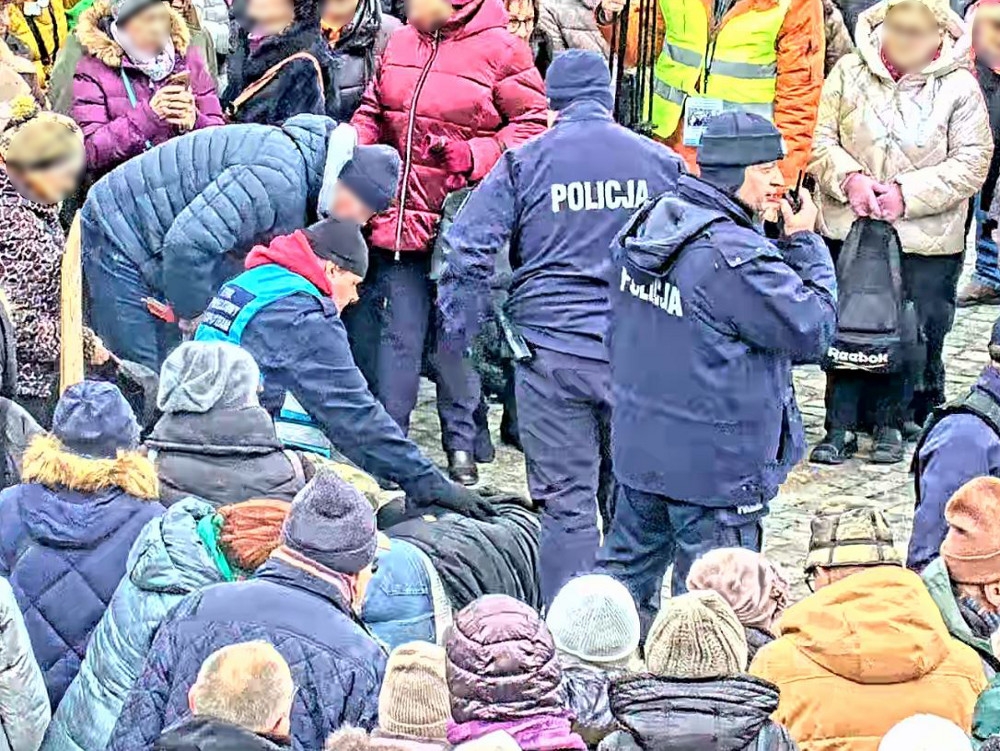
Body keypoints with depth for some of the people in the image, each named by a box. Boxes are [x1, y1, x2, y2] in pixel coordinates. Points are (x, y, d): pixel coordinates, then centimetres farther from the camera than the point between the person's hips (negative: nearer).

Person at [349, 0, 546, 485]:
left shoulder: (500, 49, -8)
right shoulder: (400, 44, 8)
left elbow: (532, 124, -7)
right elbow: (374, 112, 20)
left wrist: (473, 156, -19)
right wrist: (353, 140, -1)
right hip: (400, 221, 4)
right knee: (397, 331, 7)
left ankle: (461, 444, 20)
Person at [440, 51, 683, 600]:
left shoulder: (524, 162, 0)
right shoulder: (660, 162, 5)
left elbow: (468, 248, -5)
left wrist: (459, 330, 5)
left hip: (550, 350, -2)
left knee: (565, 501, 3)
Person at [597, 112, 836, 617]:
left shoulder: (646, 225, 2)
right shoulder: (736, 257, -25)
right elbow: (813, 332, -17)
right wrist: (804, 243, -8)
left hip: (638, 442, 8)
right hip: (715, 463, -8)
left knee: (627, 564, 21)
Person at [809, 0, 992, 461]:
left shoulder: (959, 87, -6)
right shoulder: (849, 73, 0)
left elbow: (971, 163, -7)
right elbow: (821, 138, 3)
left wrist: (906, 194, -16)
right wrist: (849, 178, -16)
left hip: (926, 237, -1)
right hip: (848, 227, 1)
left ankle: (891, 422, 21)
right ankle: (840, 426, 14)